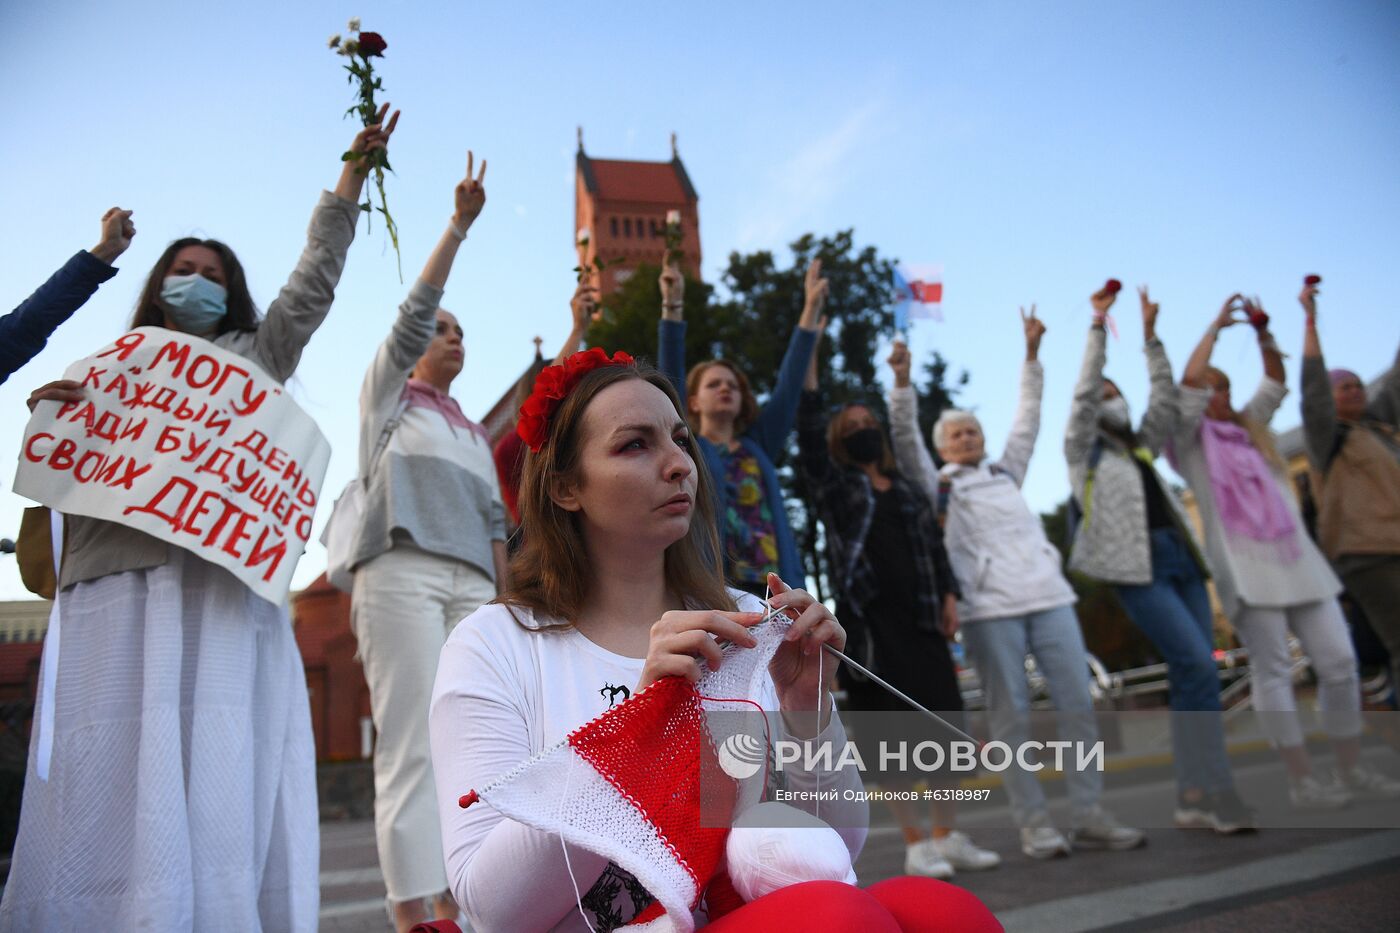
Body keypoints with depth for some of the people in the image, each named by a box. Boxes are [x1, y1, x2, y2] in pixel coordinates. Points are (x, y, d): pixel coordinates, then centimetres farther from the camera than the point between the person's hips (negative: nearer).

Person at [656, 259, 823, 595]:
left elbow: (789, 382, 14)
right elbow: (670, 376, -3)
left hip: (770, 590, 4)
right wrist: (672, 305, -12)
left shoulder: (757, 447, 18)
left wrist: (811, 308, 11)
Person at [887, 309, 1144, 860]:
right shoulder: (935, 484, 12)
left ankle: (1089, 816, 9)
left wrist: (1031, 356, 19)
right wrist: (902, 382, -11)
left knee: (1078, 702, 0)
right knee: (1011, 716, -3)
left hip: (1047, 594, 4)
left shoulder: (1007, 471, 24)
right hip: (988, 606, -4)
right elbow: (904, 438, 0)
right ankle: (1033, 824, 4)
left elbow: (1028, 419, 22)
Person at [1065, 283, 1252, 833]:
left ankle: (1194, 797, 8)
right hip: (1137, 565, -6)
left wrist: (1150, 334, 15)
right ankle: (1216, 791, -10)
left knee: (1192, 679, 2)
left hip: (1180, 558, 7)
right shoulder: (1084, 450, 8)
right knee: (1199, 668, -16)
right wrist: (1097, 326, -1)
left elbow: (1166, 400, 17)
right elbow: (1083, 392, -2)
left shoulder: (1142, 447, 24)